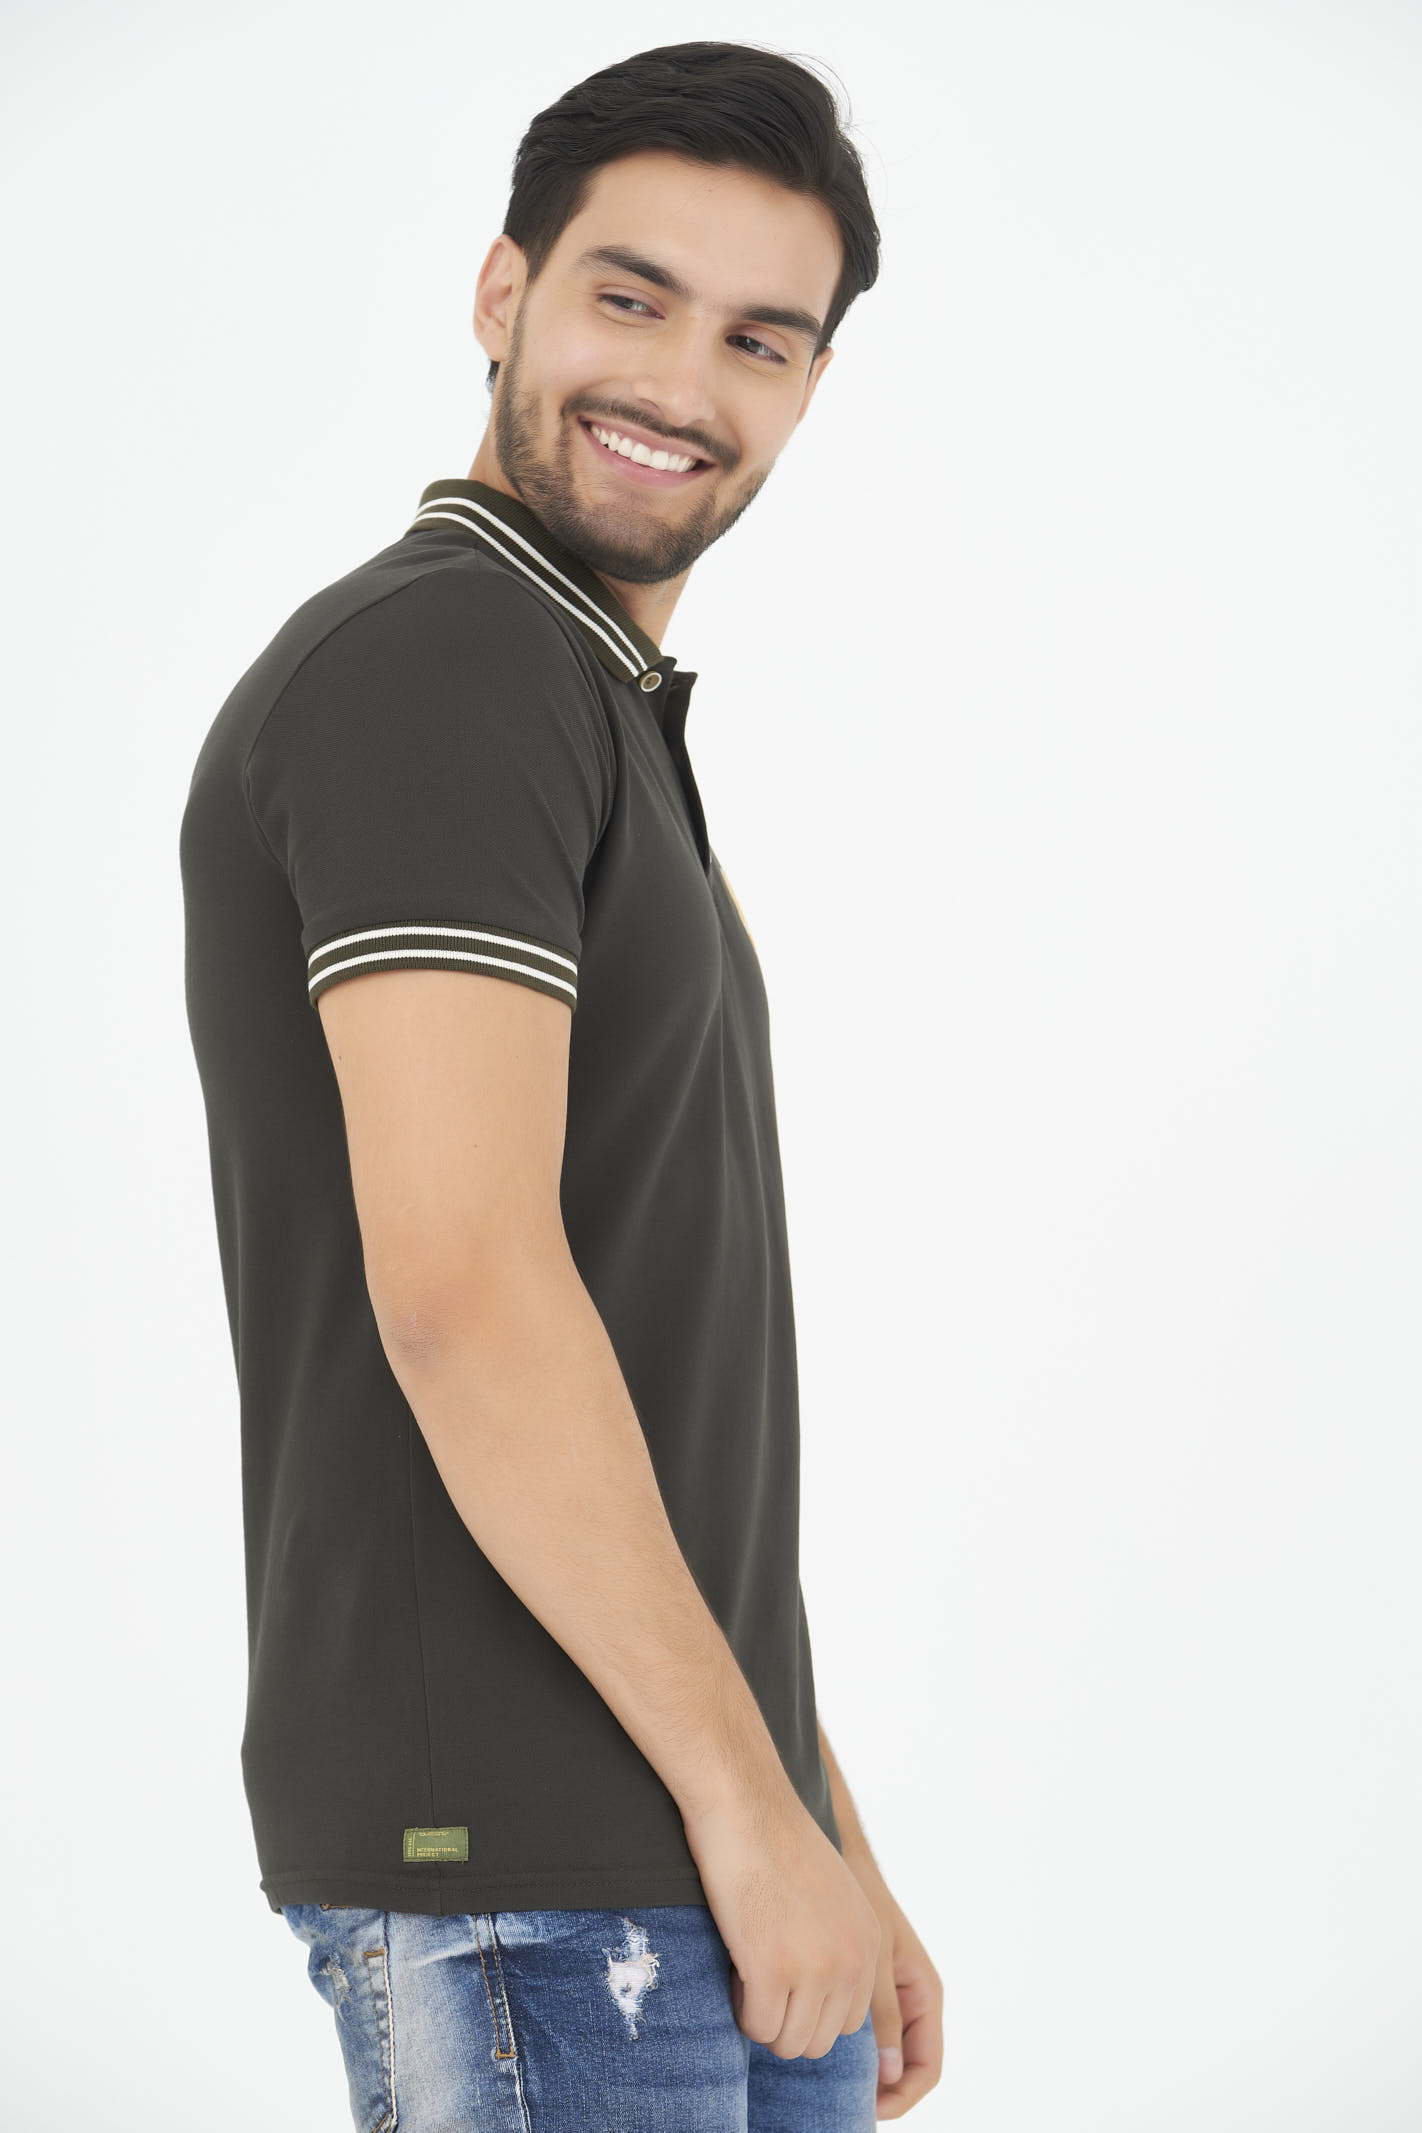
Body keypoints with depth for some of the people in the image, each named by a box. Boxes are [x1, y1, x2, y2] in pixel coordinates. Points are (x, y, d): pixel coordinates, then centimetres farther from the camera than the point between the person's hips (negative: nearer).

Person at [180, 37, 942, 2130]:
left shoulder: (603, 732, 18)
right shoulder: (429, 664, -12)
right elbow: (457, 1289, -23)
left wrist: (831, 1840, 19)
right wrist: (752, 1802, -17)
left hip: (691, 1863, 9)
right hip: (525, 1869, -9)